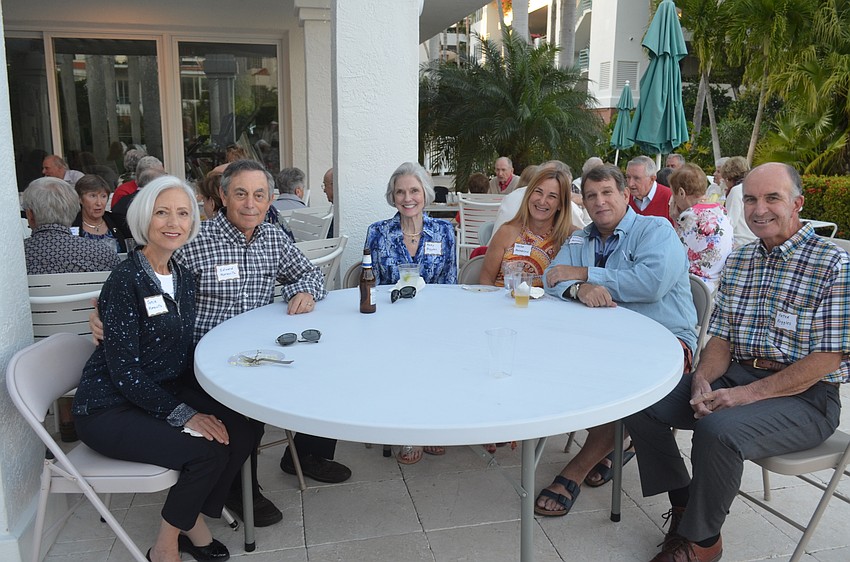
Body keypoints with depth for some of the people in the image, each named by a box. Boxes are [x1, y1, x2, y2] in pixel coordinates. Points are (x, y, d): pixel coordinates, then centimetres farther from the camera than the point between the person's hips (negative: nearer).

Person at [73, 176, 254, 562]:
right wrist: (182, 414, -23)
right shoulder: (126, 280, -18)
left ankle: (193, 519, 11)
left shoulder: (183, 277, 5)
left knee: (238, 431, -12)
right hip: (110, 410, -7)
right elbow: (124, 371, -20)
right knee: (207, 450, -24)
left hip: (166, 392, 7)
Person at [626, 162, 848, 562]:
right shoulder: (738, 262, 10)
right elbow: (721, 337, 9)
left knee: (718, 429, -34)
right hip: (734, 375, 7)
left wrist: (748, 394, -22)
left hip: (805, 395, -6)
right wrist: (702, 382, -11)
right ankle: (683, 502, 10)